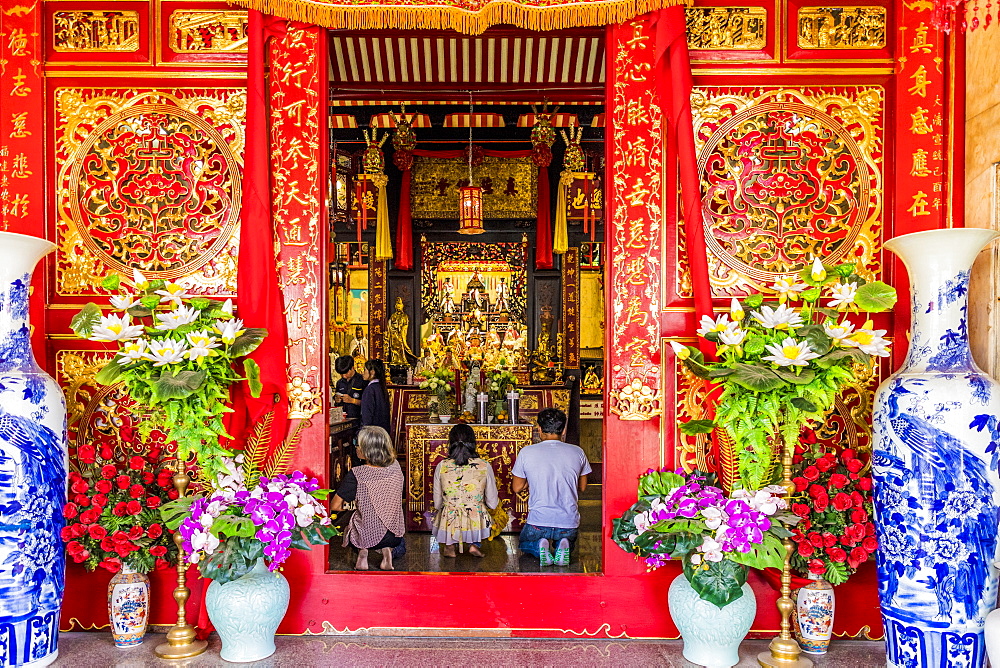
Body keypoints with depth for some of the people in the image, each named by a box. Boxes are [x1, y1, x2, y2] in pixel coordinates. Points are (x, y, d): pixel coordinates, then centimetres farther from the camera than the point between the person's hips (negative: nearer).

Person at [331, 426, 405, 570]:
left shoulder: (355, 475, -20)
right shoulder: (395, 467, -7)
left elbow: (334, 506, -10)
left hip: (368, 537, -3)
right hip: (395, 537, 3)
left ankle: (362, 552, 10)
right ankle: (387, 551, 14)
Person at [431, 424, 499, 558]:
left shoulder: (441, 466, -8)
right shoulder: (485, 466, -8)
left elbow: (437, 504, 2)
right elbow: (492, 504, 0)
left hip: (448, 525, 1)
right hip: (476, 525, 0)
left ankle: (449, 545, 14)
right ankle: (474, 544, 14)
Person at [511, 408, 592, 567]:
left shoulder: (526, 453, -7)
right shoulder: (577, 452, -3)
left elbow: (516, 488, 4)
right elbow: (582, 487, 11)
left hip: (538, 521, -1)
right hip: (569, 523, 1)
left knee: (525, 545, 31)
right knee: (568, 542, 35)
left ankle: (540, 547, -3)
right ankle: (562, 546, 0)